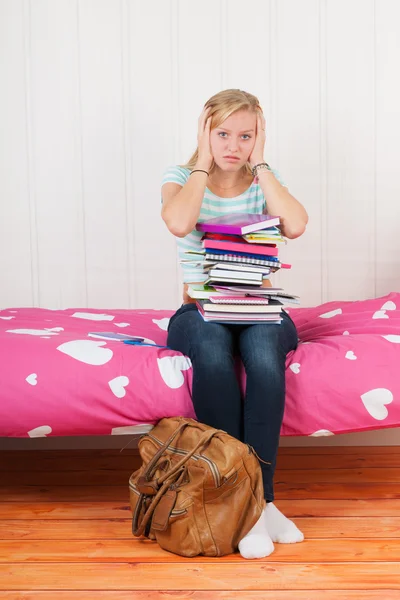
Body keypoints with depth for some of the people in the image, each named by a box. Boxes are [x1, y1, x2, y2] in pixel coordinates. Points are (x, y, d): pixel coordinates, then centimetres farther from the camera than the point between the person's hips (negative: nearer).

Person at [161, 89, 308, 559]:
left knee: (264, 355, -34)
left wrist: (259, 165, -6)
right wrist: (204, 163, -8)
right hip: (200, 311, -1)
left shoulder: (264, 181, 9)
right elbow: (179, 222, -21)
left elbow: (295, 225, -14)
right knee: (213, 354, -36)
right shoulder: (181, 178, 5)